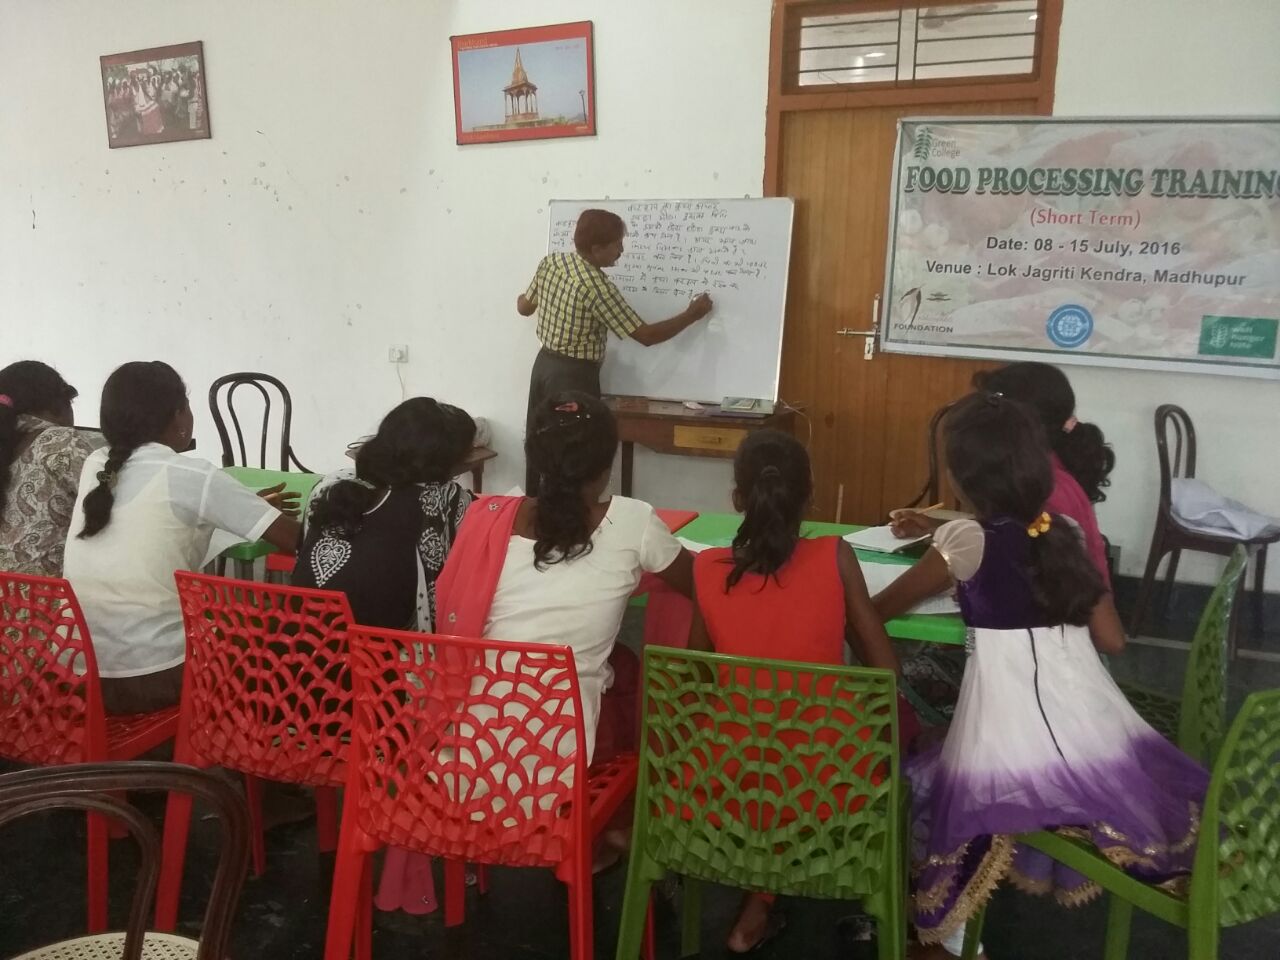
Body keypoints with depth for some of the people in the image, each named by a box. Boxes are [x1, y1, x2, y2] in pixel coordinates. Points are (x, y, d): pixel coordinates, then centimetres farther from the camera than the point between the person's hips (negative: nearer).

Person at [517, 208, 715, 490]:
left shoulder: (549, 262, 0)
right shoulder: (598, 287, -23)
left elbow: (524, 308, 16)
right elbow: (646, 336, -20)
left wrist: (521, 297, 41)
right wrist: (692, 315, -7)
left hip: (544, 365, 8)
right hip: (574, 377, -8)